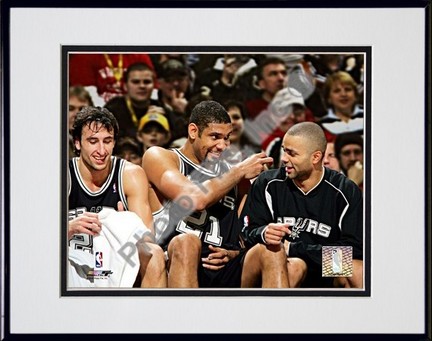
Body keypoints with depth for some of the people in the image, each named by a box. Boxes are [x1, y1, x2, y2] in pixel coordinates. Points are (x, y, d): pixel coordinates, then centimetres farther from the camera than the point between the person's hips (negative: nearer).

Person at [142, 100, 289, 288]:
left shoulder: (230, 173, 23)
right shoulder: (158, 157, 7)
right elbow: (195, 199, -13)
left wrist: (234, 254, 2)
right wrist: (240, 171, -1)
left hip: (222, 270, 5)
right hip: (173, 266, -4)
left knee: (271, 251, -21)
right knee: (187, 243, -36)